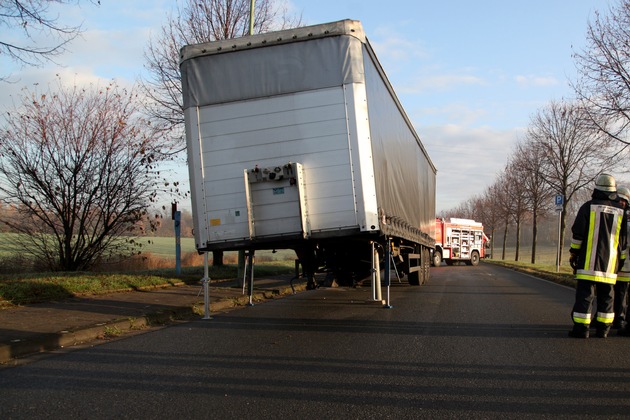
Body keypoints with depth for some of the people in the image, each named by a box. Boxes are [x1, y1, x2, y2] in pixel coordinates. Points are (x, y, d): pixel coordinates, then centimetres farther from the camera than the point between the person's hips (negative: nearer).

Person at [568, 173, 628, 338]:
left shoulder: (588, 207, -2)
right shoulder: (620, 211, 10)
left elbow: (577, 233, -4)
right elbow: (624, 240, 12)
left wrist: (573, 253, 5)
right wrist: (621, 260, 19)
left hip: (589, 261, -4)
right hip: (610, 263, 4)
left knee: (585, 294, -4)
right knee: (606, 296, 10)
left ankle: (581, 328, -6)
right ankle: (603, 329, 12)